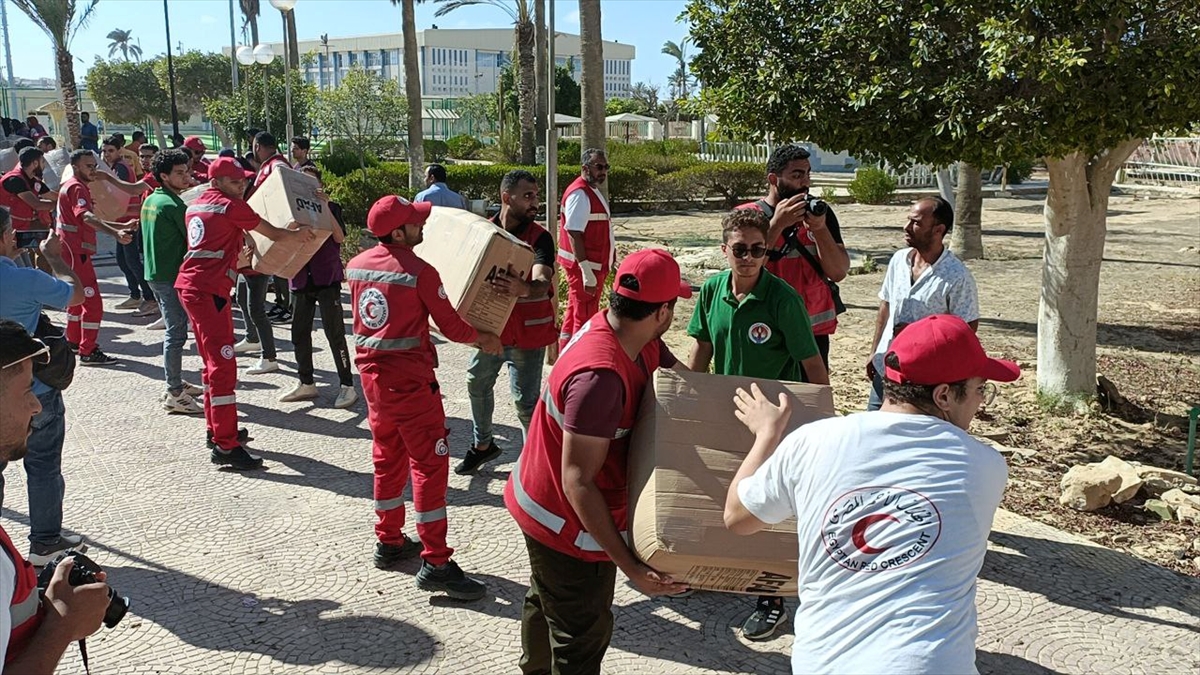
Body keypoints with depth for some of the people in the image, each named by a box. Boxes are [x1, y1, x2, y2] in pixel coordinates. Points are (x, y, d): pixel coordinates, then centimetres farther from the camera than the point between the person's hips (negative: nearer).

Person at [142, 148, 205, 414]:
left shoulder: (150, 200, 12)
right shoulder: (173, 204, -17)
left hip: (155, 273, 10)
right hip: (172, 275, -10)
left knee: (174, 330, 19)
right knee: (176, 333, -6)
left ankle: (175, 383, 28)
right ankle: (174, 395, -3)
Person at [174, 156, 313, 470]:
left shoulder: (195, 205, 19)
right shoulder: (231, 206, -7)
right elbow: (272, 233, 0)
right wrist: (297, 234, 17)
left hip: (190, 285, 10)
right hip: (209, 290, -10)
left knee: (214, 361, 19)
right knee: (223, 365, -12)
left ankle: (216, 430, 28)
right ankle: (226, 446, -14)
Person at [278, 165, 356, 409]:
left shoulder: (331, 208, 0)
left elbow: (339, 237, -15)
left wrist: (325, 208, -21)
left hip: (327, 279, -5)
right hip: (300, 278, 5)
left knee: (334, 332, -5)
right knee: (299, 332, 9)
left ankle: (347, 386, 0)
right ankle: (306, 384, 22)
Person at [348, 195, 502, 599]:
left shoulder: (356, 266, 5)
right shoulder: (420, 272, -16)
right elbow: (452, 327, -12)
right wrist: (485, 339, 7)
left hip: (372, 376, 8)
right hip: (410, 381, -8)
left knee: (388, 458, 19)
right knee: (429, 464, -4)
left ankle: (389, 542, 30)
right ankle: (435, 564, -4)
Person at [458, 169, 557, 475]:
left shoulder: (540, 238, -16)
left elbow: (542, 285, -32)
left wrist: (522, 288, -55)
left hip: (527, 332, -6)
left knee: (525, 400, -4)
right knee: (477, 383, 20)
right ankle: (482, 444, 43)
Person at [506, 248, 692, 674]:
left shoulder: (637, 341, -10)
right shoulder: (601, 376, -37)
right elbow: (578, 484, -35)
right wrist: (629, 566, -34)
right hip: (567, 524, -10)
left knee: (545, 601, 32)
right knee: (583, 636, 9)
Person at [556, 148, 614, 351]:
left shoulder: (592, 191, 14)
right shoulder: (580, 194, -19)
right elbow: (574, 234, -25)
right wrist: (586, 271, -29)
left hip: (593, 265, 11)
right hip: (584, 266, -11)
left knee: (576, 312, 18)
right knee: (585, 317, -5)